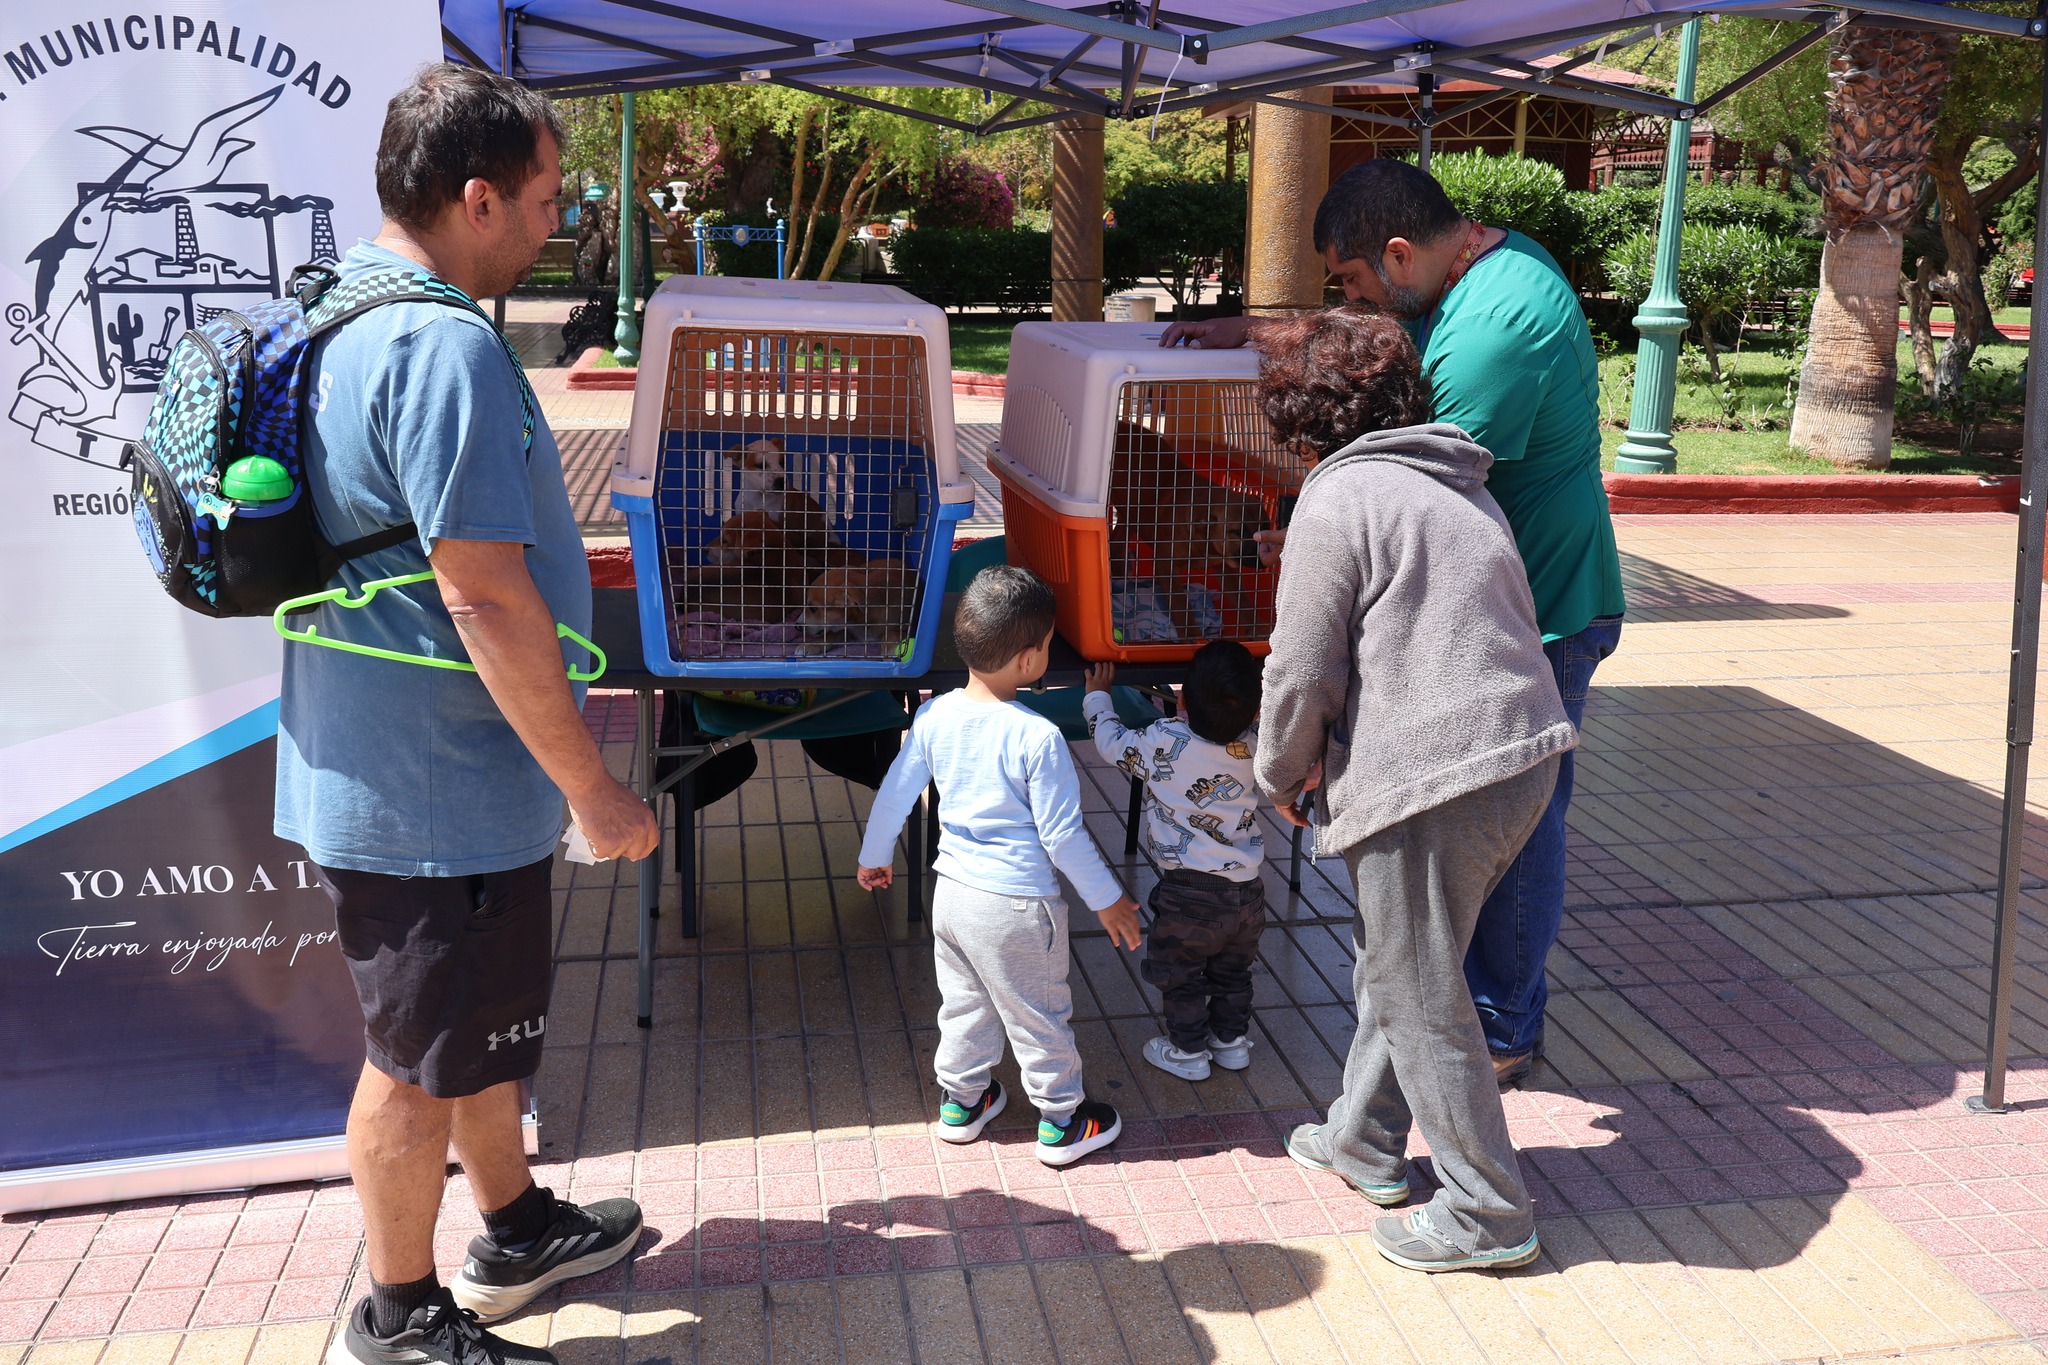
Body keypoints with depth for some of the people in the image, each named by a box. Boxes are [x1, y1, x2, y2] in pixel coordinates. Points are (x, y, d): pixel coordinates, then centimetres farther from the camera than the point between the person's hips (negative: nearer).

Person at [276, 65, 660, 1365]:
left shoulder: (346, 319, 10)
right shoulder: (445, 346, -24)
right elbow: (485, 595, -27)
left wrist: (558, 713, 26)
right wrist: (593, 787, -20)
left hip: (400, 760, 10)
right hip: (437, 788, -10)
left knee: (482, 1020, 24)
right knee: (426, 1058, 8)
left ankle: (517, 1232, 43)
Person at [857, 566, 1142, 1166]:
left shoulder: (934, 715, -7)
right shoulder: (1037, 737, -24)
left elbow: (895, 792, 4)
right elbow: (1061, 835, -18)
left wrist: (874, 856, 21)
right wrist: (1107, 900, -5)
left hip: (952, 891, 6)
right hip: (1018, 903, -5)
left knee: (963, 1003, 24)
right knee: (1039, 1015, 12)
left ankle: (961, 1101, 39)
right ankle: (1062, 1122, 28)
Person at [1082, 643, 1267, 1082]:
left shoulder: (1165, 743, -21)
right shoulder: (1255, 743, -10)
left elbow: (1112, 740, -2)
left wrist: (1097, 695, 13)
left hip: (1190, 892, -5)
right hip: (1247, 890, 5)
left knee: (1178, 973, 17)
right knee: (1232, 971, 25)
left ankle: (1188, 1050, 27)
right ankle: (1232, 1040, 39)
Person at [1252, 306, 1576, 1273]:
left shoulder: (1336, 502, -8)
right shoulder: (1458, 486, 18)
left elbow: (1303, 672, -9)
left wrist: (1282, 774, 10)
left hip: (1432, 777, -9)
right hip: (1525, 756, 9)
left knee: (1418, 998, 6)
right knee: (1397, 965, 24)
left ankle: (1486, 1215, 18)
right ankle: (1365, 1140, 39)